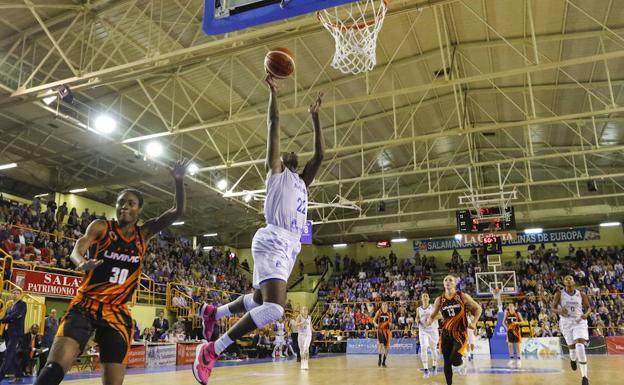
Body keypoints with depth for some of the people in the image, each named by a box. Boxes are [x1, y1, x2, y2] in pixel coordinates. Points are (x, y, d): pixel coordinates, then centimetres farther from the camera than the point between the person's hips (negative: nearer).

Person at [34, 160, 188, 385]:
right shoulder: (100, 227, 1)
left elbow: (177, 212, 1)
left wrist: (179, 182, -15)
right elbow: (76, 251, -13)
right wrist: (82, 263, -38)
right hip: (85, 306, -2)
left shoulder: (144, 234, 8)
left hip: (118, 313, 3)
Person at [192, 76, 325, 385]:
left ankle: (213, 313, 45)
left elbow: (320, 154, 29)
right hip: (274, 242, -9)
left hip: (290, 246, 9)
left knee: (260, 301, 22)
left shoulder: (302, 181, 27)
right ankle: (211, 351, -12)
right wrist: (273, 91, 8)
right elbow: (273, 123, 4)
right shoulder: (276, 171, 9)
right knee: (274, 308, -25)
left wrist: (315, 117, 32)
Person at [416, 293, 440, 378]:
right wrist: (418, 320, -6)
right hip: (423, 330, 1)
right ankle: (426, 370, -10)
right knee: (423, 349, -14)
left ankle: (434, 367, 34)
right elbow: (417, 319, 17)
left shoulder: (433, 307, 0)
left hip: (433, 329, -1)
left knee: (433, 348, 11)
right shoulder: (418, 309, 7)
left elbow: (440, 316, -7)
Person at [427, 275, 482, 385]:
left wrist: (474, 322, -8)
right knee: (446, 362, 6)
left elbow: (478, 308, 4)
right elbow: (433, 315, 8)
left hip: (460, 332, -3)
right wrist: (429, 321, -15)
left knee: (454, 360, -16)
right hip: (446, 333, 3)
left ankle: (461, 363, 21)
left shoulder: (463, 296, -6)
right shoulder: (439, 300, 0)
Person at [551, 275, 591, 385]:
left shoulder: (581, 295, 0)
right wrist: (559, 311, -22)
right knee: (572, 347, 7)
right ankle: (573, 359, 48)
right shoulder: (559, 294, -3)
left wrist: (586, 314, -12)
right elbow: (553, 308, 0)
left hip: (579, 322, -1)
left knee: (580, 346, -18)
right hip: (566, 323, 1)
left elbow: (588, 307, 10)